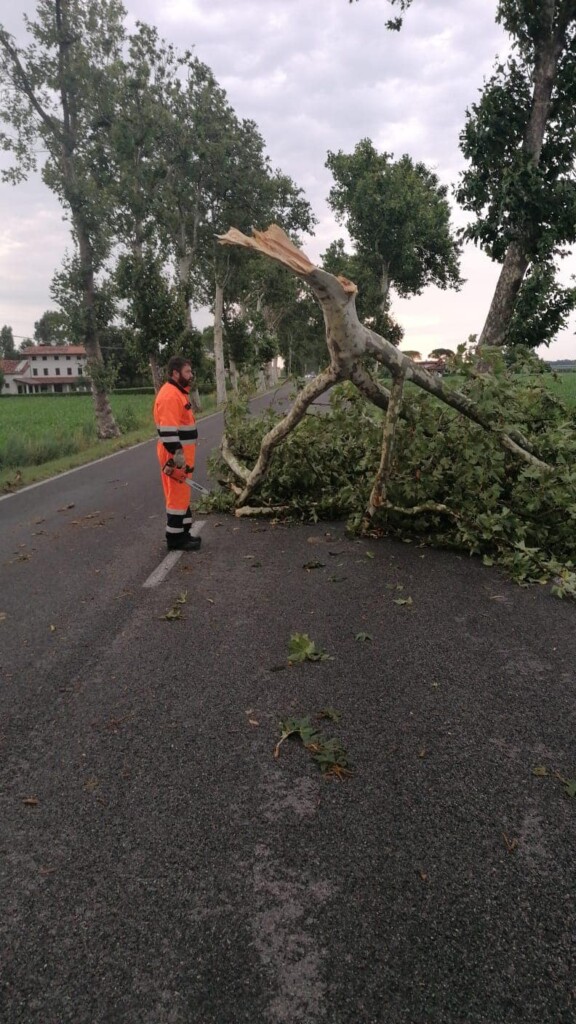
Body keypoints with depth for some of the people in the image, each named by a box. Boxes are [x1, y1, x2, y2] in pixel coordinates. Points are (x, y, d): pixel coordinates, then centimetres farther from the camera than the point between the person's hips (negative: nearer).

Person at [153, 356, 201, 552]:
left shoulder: (179, 392, 15)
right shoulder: (170, 395, -19)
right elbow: (168, 431, -25)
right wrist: (177, 455, -26)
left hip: (183, 454, 11)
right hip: (175, 455, -11)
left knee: (182, 494, 16)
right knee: (177, 495, -3)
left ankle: (182, 534, 26)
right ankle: (175, 538, 5)